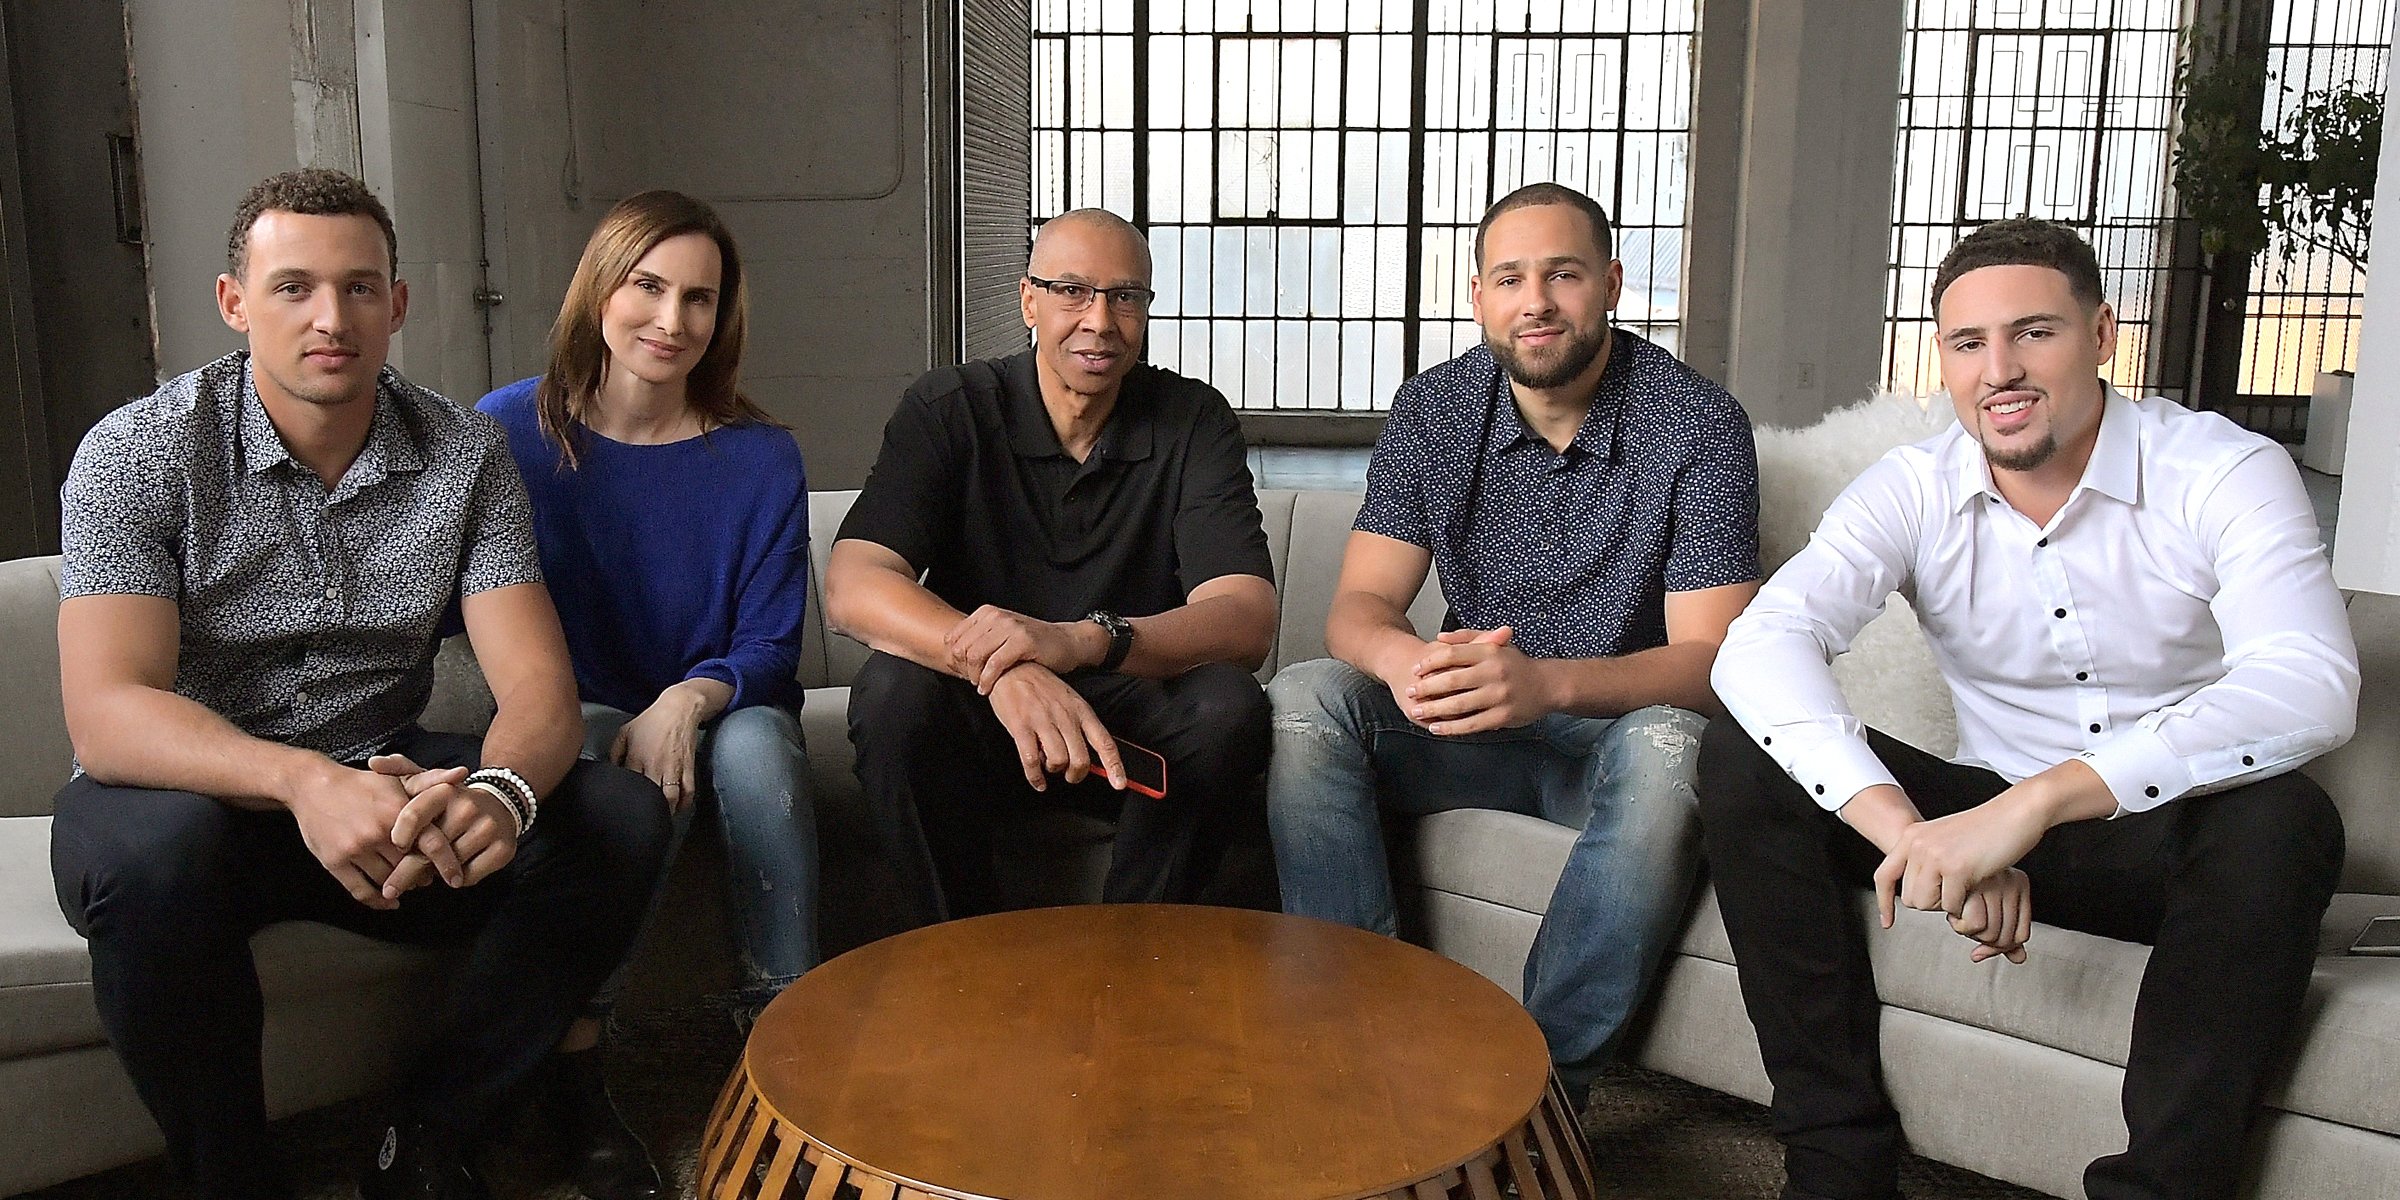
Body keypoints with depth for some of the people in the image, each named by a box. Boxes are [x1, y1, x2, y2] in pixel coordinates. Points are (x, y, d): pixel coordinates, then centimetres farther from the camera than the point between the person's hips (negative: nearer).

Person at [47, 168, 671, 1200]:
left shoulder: (468, 455, -4)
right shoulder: (138, 454, -11)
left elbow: (536, 684, -11)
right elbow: (105, 711, -23)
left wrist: (501, 787, -37)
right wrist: (304, 781, -43)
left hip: (384, 779, 3)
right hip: (193, 789, -2)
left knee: (620, 819, -20)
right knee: (150, 851, -37)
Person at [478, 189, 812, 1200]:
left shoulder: (761, 458, -1)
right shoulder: (510, 430, -2)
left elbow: (771, 645, -2)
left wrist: (689, 700, -25)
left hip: (715, 717, 1)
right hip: (576, 722, -1)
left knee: (759, 744, -33)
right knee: (628, 782, -35)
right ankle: (573, 1071, -22)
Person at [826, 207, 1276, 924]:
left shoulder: (1194, 422, -4)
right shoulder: (948, 412, -6)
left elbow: (1248, 622, -17)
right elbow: (852, 588, -20)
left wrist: (1079, 640, -37)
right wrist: (1001, 668, -40)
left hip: (1134, 725, 1)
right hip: (979, 718, 0)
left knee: (1227, 703, -28)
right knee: (894, 690, -30)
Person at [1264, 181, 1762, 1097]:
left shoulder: (1698, 425, -12)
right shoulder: (1432, 412, -2)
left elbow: (1711, 658, -19)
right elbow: (1358, 606, -7)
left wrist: (1547, 680, -38)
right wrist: (1404, 659, -33)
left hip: (1617, 724, -2)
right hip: (1470, 723, 3)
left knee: (1671, 748, -36)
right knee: (1302, 701, -22)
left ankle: (1545, 1082, -24)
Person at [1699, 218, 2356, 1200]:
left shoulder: (2225, 474, -13)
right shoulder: (1914, 491, -7)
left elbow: (2311, 684, -32)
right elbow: (1759, 645, -24)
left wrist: (2035, 801, -44)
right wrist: (1909, 833, -41)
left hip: (2172, 838, -2)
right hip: (1990, 819, 2)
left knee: (2283, 820, -35)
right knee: (1742, 761, -18)